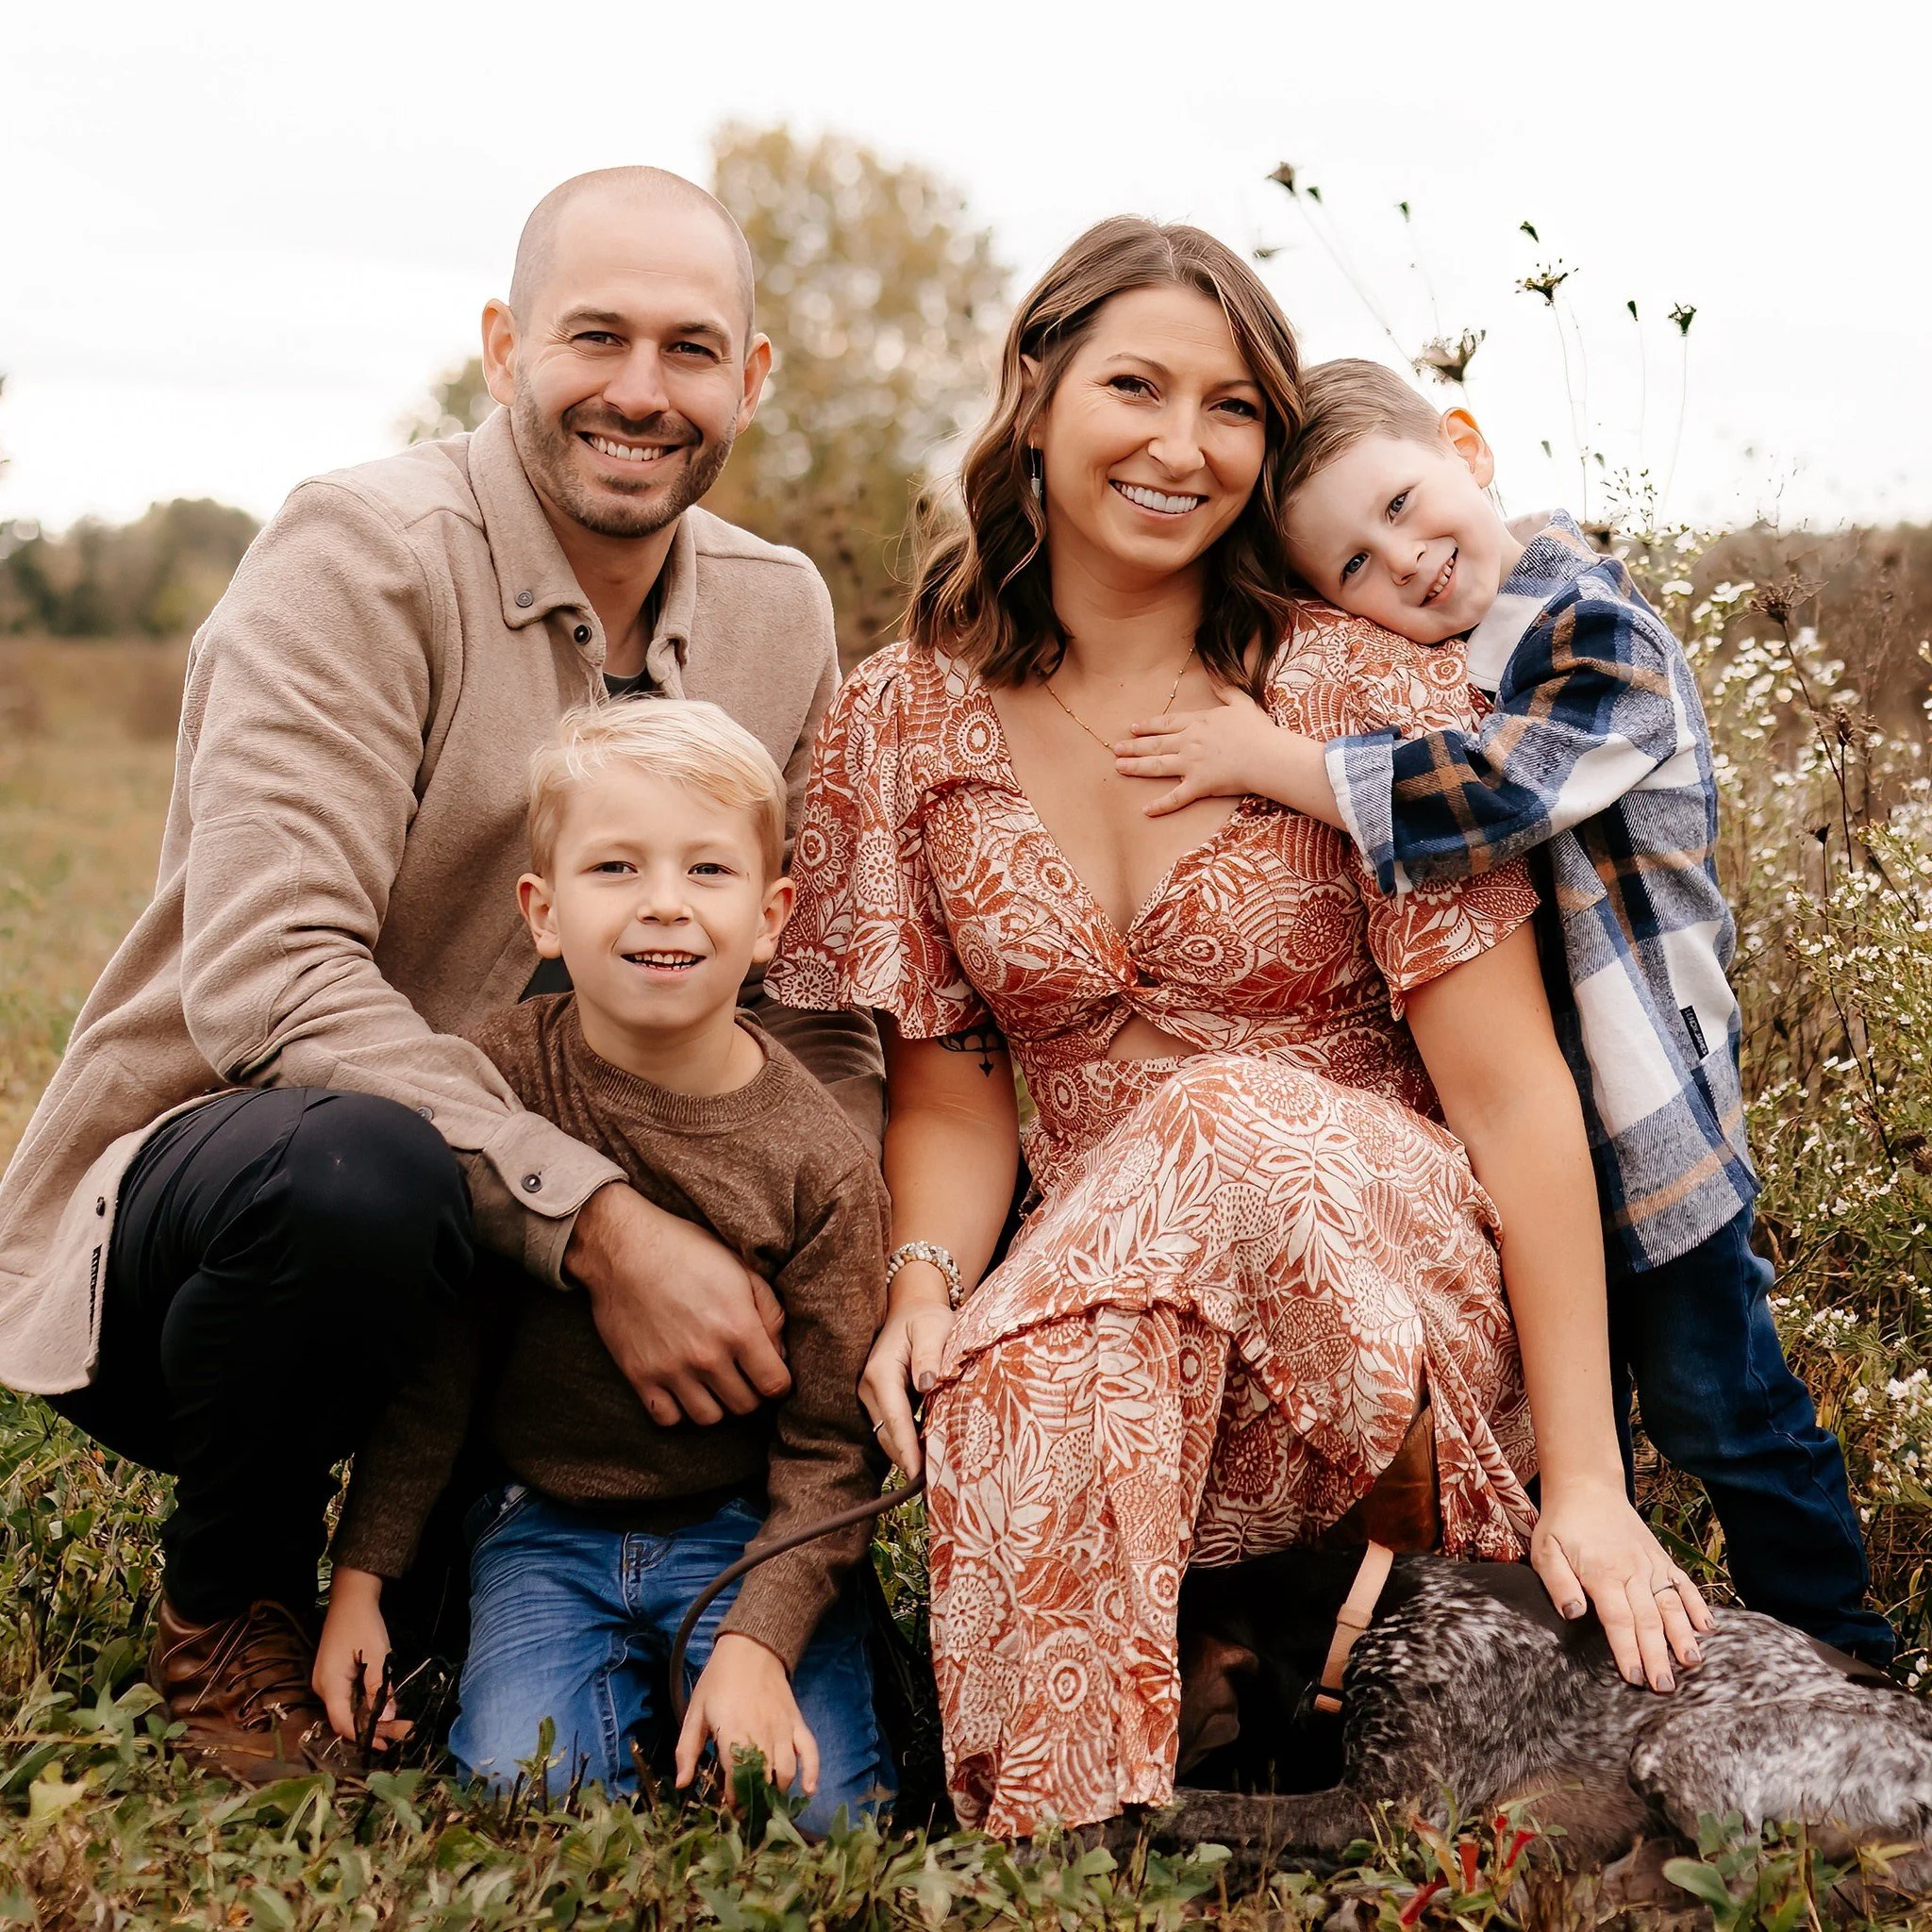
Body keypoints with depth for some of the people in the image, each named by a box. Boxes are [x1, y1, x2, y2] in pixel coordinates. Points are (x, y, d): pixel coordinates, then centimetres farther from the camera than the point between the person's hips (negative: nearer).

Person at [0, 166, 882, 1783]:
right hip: (189, 1196, -6)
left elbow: (824, 1021, 5)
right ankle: (231, 1613, -5)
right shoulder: (364, 555, -16)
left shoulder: (780, 618, 3)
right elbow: (268, 979, -28)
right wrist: (596, 1222, -35)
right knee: (356, 1165, -37)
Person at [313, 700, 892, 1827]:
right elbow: (433, 1355, -2)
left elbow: (830, 1442, -9)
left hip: (743, 1532, -1)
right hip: (547, 1527, 1)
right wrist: (362, 1578, -4)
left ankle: (702, 1680, 12)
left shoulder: (820, 1160, -13)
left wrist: (757, 1645, -20)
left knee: (813, 1807, -17)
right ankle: (628, 1693, 11)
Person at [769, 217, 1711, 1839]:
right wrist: (924, 1282, -17)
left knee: (1221, 1116, -35)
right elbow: (950, 1090, 6)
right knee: (1001, 1396, -34)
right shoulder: (905, 725, 3)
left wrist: (1585, 1475, -14)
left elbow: (1512, 1088, -10)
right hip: (1111, 1306, 2)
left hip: (1399, 1306, -1)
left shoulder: (1366, 694, -6)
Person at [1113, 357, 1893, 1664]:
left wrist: (1269, 761, -32)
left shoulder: (1603, 639, -19)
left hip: (1647, 1112, -6)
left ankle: (1840, 1660, 27)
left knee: (1719, 1408, 8)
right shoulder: (1426, 670, 4)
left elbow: (1494, 796, -36)